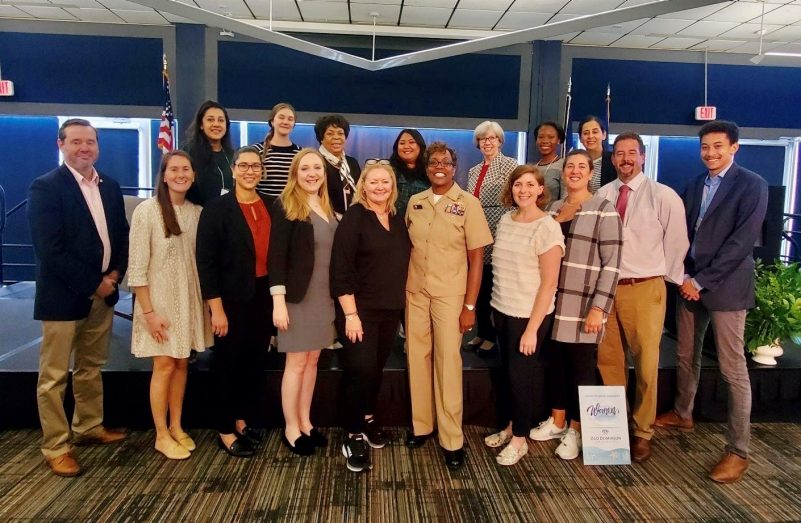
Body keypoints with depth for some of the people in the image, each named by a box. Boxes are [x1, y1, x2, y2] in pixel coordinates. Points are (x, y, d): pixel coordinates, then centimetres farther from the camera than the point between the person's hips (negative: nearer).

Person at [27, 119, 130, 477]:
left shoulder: (110, 187, 9)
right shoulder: (45, 187, -11)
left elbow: (122, 235, 12)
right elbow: (50, 249, -18)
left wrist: (114, 275, -4)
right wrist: (92, 284, -15)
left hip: (103, 292, 7)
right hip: (63, 295, -6)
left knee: (91, 367, 19)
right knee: (54, 375, 4)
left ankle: (89, 427, 34)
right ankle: (55, 448, 15)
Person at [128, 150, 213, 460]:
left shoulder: (197, 212, 3)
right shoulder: (147, 210, -11)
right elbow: (136, 268, -13)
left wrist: (205, 302, 4)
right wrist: (148, 311, -15)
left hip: (189, 300, 4)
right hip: (159, 301, -4)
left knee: (182, 364, 11)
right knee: (164, 365, 1)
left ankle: (176, 427, 26)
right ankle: (161, 435, 16)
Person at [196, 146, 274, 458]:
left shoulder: (271, 207, 5)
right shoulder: (216, 209, -9)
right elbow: (206, 262, -11)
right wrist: (216, 308, -14)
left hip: (264, 298, 5)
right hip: (232, 300, -5)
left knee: (256, 364, 14)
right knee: (228, 366, 7)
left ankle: (243, 421, 32)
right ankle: (226, 432, 23)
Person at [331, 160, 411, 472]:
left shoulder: (398, 220, 9)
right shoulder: (354, 218, -10)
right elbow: (341, 269, -16)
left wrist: (402, 303, 11)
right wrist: (350, 314, -20)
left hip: (391, 309, 6)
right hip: (360, 309, -6)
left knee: (377, 368, 14)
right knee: (360, 370, -5)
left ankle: (367, 420, 34)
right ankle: (354, 437, 10)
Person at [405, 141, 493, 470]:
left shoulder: (468, 203, -5)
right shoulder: (415, 202, 6)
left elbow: (476, 258, -5)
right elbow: (407, 248, 13)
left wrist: (470, 306, -9)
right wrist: (401, 290, 7)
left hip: (450, 295, -4)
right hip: (415, 293, 4)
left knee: (448, 362, -1)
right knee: (417, 358, 9)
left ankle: (452, 439, 11)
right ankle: (421, 425, 25)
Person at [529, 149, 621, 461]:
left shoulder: (604, 210, -7)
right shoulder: (554, 208, 12)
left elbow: (611, 265, -12)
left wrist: (599, 308, -17)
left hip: (585, 306, -5)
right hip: (555, 302, 5)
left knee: (582, 368, 6)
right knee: (555, 362, 13)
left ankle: (575, 430, 23)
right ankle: (557, 421, 32)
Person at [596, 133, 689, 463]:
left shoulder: (663, 196, -8)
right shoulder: (602, 195, 3)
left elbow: (676, 242, 0)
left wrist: (671, 279, 7)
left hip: (645, 289, -4)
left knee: (645, 364, 4)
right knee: (608, 360, 15)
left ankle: (642, 433, 23)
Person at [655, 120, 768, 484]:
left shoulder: (752, 184, -7)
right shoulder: (693, 187, 13)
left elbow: (743, 240, -15)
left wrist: (702, 280, -15)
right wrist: (683, 276, -1)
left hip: (725, 286, -6)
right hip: (689, 282, 6)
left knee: (733, 369, -3)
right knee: (686, 356, 17)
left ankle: (738, 451, 5)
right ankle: (682, 414, 37)